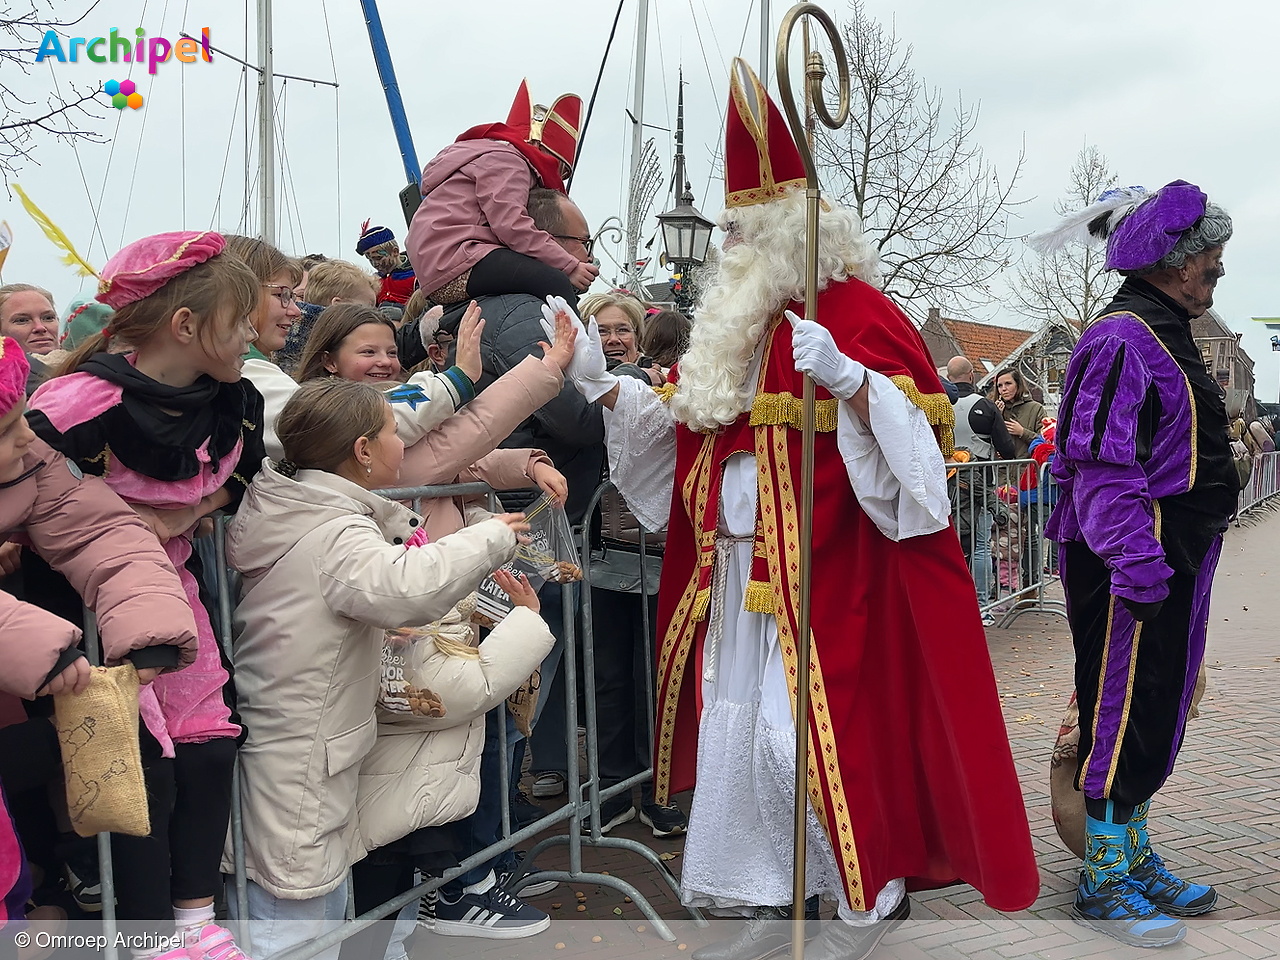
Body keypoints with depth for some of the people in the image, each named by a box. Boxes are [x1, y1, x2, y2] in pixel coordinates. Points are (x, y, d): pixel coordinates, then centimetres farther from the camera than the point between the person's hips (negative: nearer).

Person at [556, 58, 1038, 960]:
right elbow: (675, 425, 16)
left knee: (810, 733, -5)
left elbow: (911, 442, -16)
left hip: (822, 575, -8)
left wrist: (847, 380, -31)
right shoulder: (734, 324, 13)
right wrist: (601, 384, 7)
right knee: (735, 731, 10)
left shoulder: (859, 315, -10)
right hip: (738, 574, 8)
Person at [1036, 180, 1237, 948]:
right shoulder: (1124, 338, -16)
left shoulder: (1166, 336, 17)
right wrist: (1138, 565, -26)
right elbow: (1105, 468, -23)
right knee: (1122, 717, -2)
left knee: (1155, 715, 17)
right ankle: (1103, 886, 10)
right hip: (1133, 567, -10)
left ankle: (1135, 858, 31)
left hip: (1172, 564, 11)